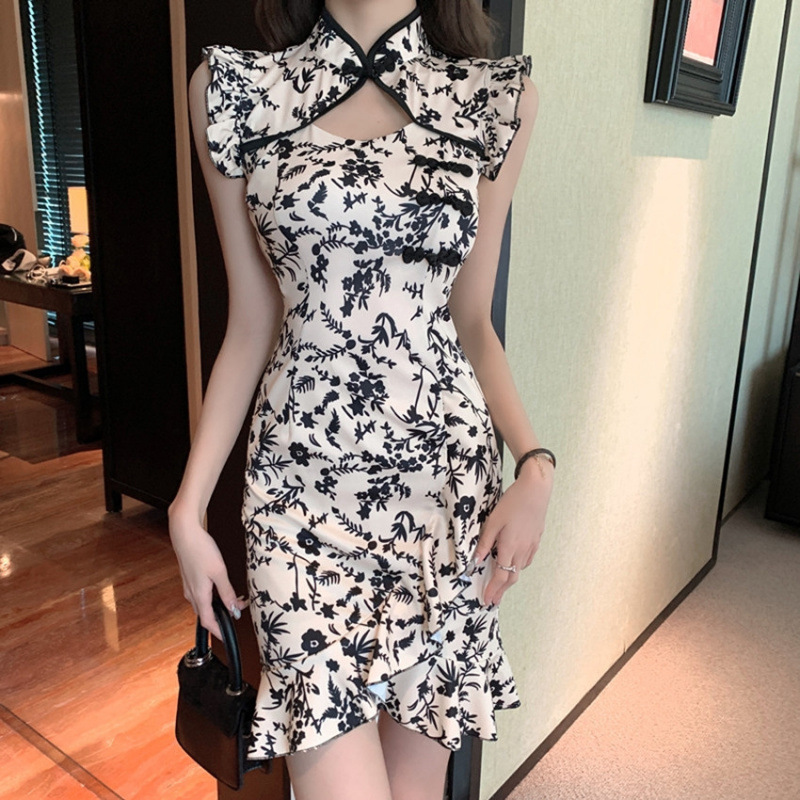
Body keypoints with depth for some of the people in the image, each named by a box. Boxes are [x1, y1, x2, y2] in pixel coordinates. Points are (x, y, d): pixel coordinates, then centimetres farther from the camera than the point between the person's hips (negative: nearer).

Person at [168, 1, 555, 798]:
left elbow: (471, 322, 9)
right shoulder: (233, 89, 4)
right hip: (303, 483, -1)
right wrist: (188, 506, 3)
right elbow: (250, 328, 5)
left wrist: (535, 464, -4)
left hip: (448, 475, 2)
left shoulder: (496, 97, 6)